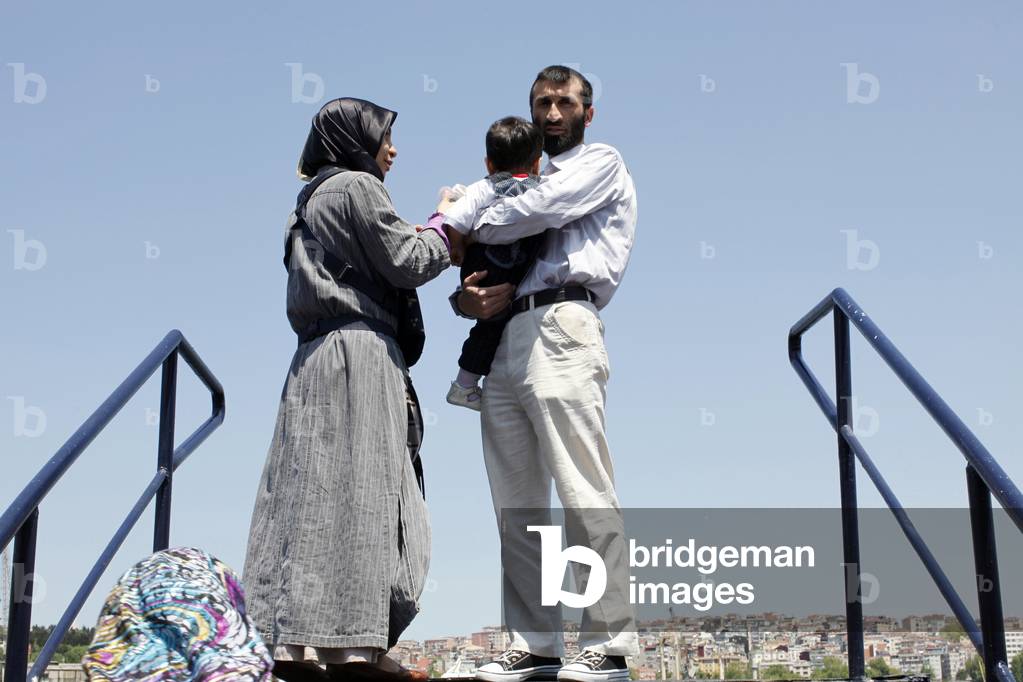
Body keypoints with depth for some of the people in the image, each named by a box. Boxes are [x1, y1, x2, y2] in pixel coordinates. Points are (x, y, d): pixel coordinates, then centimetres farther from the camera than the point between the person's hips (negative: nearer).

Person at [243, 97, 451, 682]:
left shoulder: (315, 198, 26)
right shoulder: (356, 186, -2)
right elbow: (405, 264, -6)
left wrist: (431, 240, 19)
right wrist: (444, 226, 10)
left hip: (318, 358, 9)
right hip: (359, 350, -9)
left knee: (313, 494, 1)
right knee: (356, 488, -12)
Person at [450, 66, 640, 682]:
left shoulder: (602, 163, 14)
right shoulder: (527, 182, 31)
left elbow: (542, 209, -6)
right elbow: (489, 263, 24)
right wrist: (467, 297, 0)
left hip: (560, 327, -7)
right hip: (504, 341, 7)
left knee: (585, 495, -12)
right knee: (517, 508, 2)